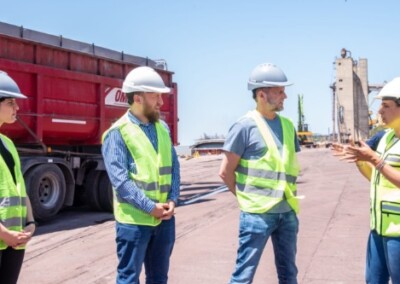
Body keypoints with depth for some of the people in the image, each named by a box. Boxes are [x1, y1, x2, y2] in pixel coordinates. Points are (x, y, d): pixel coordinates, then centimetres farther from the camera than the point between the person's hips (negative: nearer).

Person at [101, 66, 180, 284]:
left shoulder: (163, 128, 11)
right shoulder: (118, 133, -9)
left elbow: (173, 167, 11)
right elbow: (120, 179, -16)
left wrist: (172, 200, -4)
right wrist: (150, 207, -18)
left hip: (165, 218, 6)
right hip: (134, 219, -6)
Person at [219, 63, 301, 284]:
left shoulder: (287, 125, 9)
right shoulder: (245, 126, -9)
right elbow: (225, 172, -7)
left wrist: (289, 193, 9)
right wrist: (246, 197, 0)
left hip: (287, 211, 6)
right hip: (257, 213, -6)